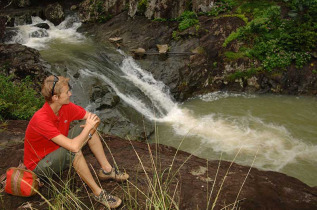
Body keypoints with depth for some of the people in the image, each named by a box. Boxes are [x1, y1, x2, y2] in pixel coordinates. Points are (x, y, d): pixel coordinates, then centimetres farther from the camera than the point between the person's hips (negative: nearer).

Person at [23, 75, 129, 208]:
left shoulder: (66, 107, -12)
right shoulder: (41, 119, -36)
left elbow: (95, 118, -2)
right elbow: (74, 146, -43)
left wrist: (87, 130, -21)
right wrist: (88, 126, -28)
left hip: (57, 152, 8)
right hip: (39, 164, -8)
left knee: (87, 129, -3)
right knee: (73, 150, -36)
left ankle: (106, 170, 2)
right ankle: (98, 193, -24)